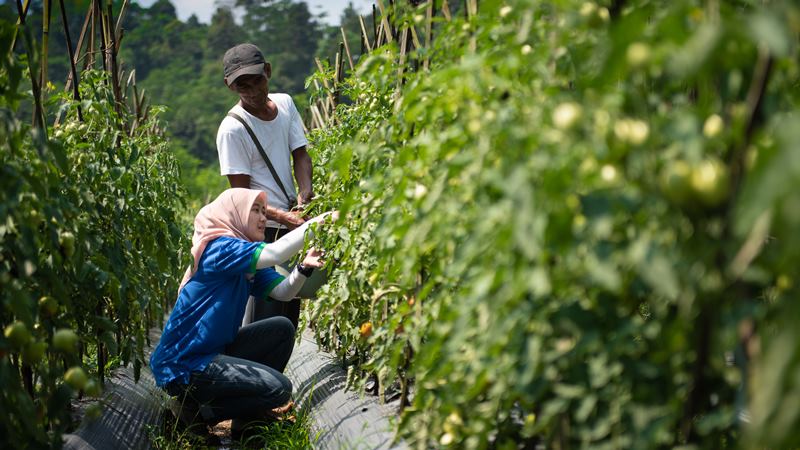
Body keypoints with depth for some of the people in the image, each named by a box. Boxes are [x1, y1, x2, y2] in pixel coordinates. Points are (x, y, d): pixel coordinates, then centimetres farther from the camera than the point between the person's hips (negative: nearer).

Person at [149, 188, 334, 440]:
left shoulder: (249, 264, 12)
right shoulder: (219, 248, -17)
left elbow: (282, 292, 2)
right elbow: (274, 254, -31)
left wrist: (304, 267, -16)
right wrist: (316, 222, -28)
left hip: (213, 351, 10)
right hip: (184, 365, -10)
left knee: (282, 329, 9)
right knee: (279, 388, -15)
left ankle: (246, 417, 14)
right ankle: (196, 409, 0)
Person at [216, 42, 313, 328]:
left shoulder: (285, 104, 4)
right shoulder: (232, 129, -15)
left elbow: (300, 154, 7)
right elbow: (242, 194, -15)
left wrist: (305, 191, -13)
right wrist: (282, 216, -29)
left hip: (291, 229, 7)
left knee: (290, 310, 16)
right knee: (268, 316, -11)